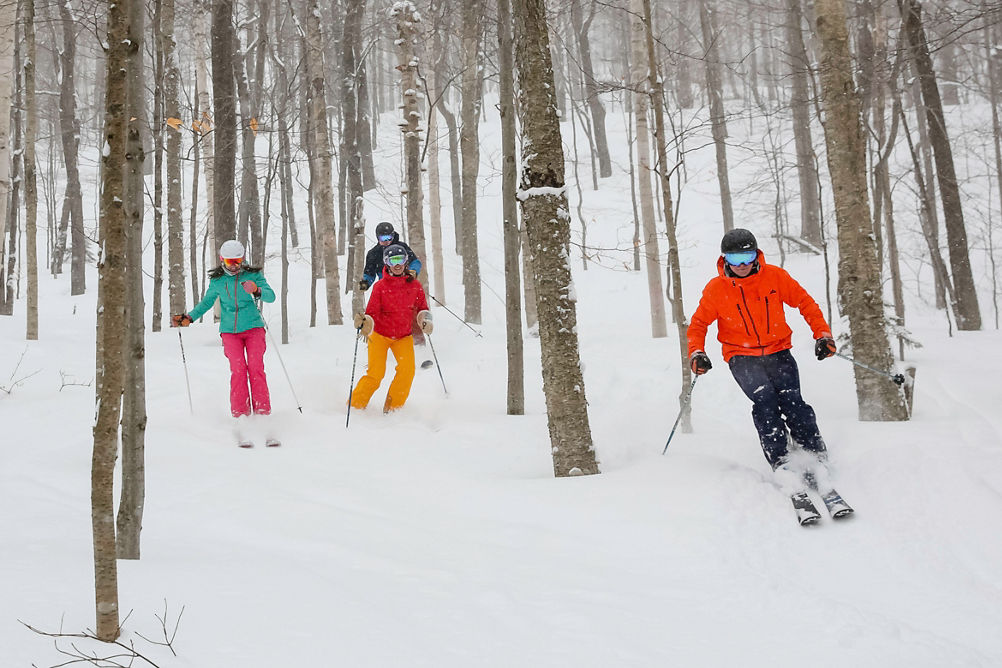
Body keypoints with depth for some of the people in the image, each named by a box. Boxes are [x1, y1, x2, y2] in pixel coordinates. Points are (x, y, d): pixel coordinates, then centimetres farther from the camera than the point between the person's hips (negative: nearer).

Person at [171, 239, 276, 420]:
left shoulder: (253, 274, -1)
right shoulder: (217, 280, 5)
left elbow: (271, 296, -9)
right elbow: (206, 302, 18)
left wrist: (257, 291, -29)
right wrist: (189, 317, 6)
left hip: (253, 327, -1)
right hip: (230, 331, 1)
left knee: (256, 367, -12)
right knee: (237, 369, -11)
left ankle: (262, 410, -8)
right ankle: (240, 412, -8)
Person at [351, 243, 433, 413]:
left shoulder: (414, 285, -2)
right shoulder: (380, 286, -11)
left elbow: (422, 308, 10)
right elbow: (372, 313, -15)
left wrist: (425, 321, -10)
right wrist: (364, 323, -35)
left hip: (403, 336, 3)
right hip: (380, 334, -3)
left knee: (407, 368, -20)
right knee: (376, 374, -15)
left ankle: (393, 407, -4)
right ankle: (355, 405, 3)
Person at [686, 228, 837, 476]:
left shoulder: (774, 276, -4)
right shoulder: (715, 289, -4)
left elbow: (805, 302, 7)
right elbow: (699, 323, 8)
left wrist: (822, 334, -2)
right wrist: (696, 353, -8)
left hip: (778, 352, 1)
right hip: (742, 357, -1)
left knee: (791, 401, -19)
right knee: (764, 400, -24)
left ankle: (818, 460, -13)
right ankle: (781, 464, -24)